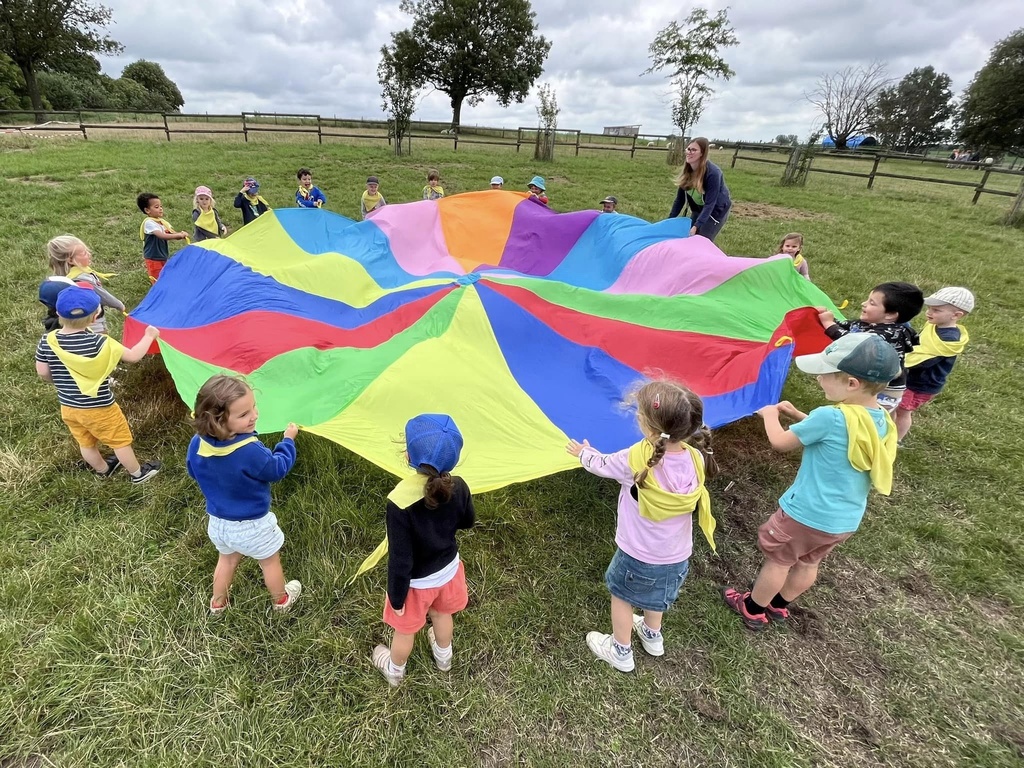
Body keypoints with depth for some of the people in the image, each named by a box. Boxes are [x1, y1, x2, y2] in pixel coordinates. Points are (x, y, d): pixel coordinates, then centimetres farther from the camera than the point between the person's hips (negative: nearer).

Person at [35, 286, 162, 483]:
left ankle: (102, 470, 49)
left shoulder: (47, 341, -11)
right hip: (98, 409, -6)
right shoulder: (97, 342, -27)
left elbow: (42, 373, -3)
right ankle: (138, 474, 32)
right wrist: (149, 336, -5)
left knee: (86, 443, 25)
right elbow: (133, 356, -20)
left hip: (68, 407, 6)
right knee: (121, 441, 15)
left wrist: (62, 383, 18)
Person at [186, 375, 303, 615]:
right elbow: (277, 469, -19)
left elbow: (192, 471, 3)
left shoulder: (197, 443, -17)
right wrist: (288, 440, -7)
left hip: (218, 522, 6)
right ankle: (281, 599, 44)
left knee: (227, 559, 33)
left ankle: (218, 603, 52)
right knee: (270, 561, 22)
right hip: (252, 525, -5)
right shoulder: (251, 451, -36)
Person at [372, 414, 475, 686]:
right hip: (448, 569, 4)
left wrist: (396, 597, -11)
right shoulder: (458, 487, -23)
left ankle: (394, 671, 55)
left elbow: (400, 558, -27)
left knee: (405, 629, 26)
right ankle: (444, 657, 61)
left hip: (417, 581, -4)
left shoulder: (400, 501, -37)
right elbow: (467, 522, -2)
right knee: (442, 613, 33)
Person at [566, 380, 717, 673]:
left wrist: (583, 452, 9)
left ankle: (621, 652, 42)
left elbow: (602, 465, -10)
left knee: (622, 595, 23)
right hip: (677, 557, 5)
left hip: (638, 555, -5)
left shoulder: (638, 459, -30)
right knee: (656, 594, 33)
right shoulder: (695, 458, -19)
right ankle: (652, 636, 57)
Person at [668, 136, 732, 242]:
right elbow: (680, 198, -5)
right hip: (698, 209, 7)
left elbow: (710, 204, -31)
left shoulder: (713, 173, -30)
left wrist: (696, 226, -40)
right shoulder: (686, 171, -10)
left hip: (716, 211, -7)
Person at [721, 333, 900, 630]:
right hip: (847, 520, 7)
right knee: (809, 563, 26)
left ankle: (753, 610, 36)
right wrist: (798, 415, 4)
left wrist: (770, 414, 2)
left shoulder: (831, 416, -30)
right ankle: (779, 605, 48)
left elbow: (781, 442, -16)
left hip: (807, 514, -7)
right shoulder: (883, 421, -5)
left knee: (778, 559, 15)